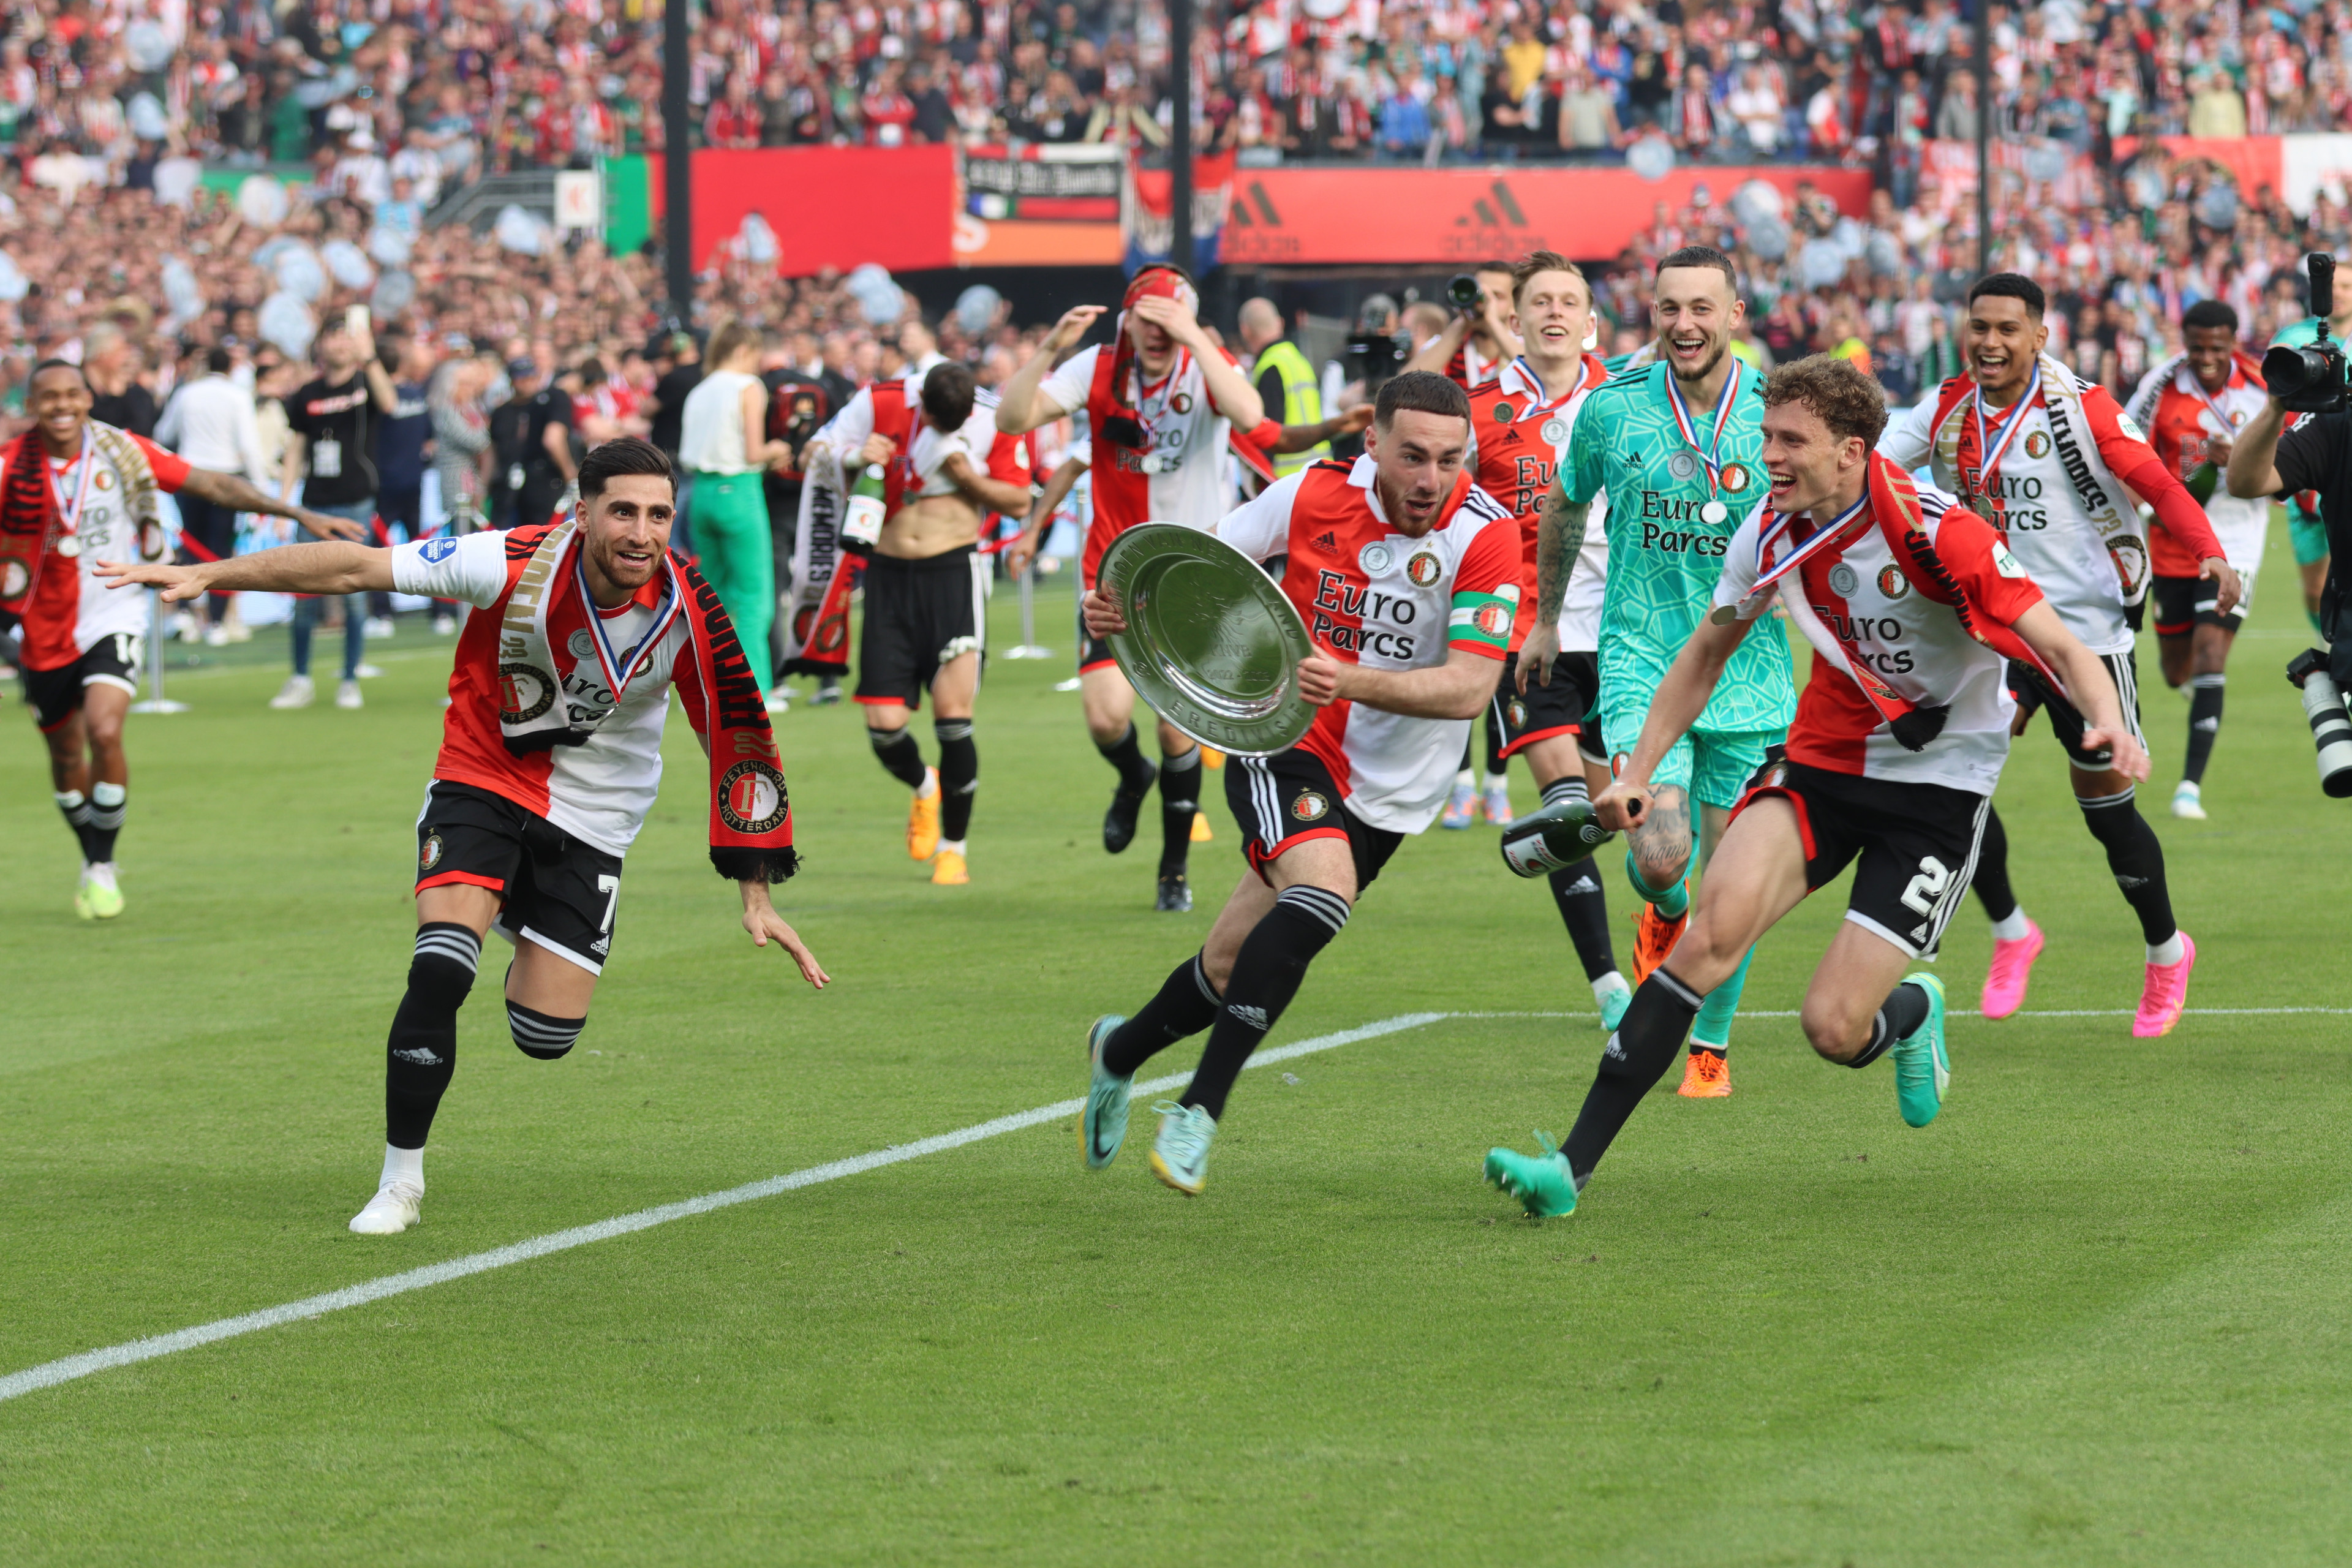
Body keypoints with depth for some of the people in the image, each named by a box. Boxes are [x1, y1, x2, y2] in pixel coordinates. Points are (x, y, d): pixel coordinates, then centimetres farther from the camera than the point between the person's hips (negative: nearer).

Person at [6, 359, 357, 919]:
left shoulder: (122, 451, -7)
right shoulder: (12, 466, -11)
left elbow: (212, 486, -2)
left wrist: (299, 514, -4)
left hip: (112, 616, -1)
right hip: (43, 630, 1)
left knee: (104, 731, -22)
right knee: (66, 753, 12)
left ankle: (102, 867, -5)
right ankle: (91, 858, 37)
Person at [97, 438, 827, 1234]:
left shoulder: (691, 615, -20)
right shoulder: (517, 564, -24)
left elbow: (739, 744, -9)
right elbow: (356, 568, -22)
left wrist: (757, 899, -8)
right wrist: (204, 575, -26)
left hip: (593, 817, 2)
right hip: (482, 781, -1)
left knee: (545, 1036, -4)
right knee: (440, 972, -23)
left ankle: (533, 947, 35)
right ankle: (400, 1181, -6)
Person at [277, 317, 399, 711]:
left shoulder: (366, 383, 1)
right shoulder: (307, 395, 9)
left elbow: (389, 403, -23)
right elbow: (296, 451, 12)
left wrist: (369, 357, -35)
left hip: (356, 504, -2)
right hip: (315, 507, 2)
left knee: (354, 597, -1)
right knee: (305, 598, 1)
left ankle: (350, 682, 8)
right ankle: (300, 681, 13)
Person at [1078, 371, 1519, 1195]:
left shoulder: (1486, 536, -17)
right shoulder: (1312, 496, -13)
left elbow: (1468, 688, -24)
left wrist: (1352, 681, -39)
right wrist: (1126, 602, -19)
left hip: (1388, 787, 2)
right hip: (1283, 741, -2)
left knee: (1237, 972, 8)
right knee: (1324, 887, -31)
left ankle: (1120, 1052, 41)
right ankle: (1198, 1110, -26)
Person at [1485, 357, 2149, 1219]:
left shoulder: (1937, 534, -21)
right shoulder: (1772, 533, -4)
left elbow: (2062, 649, -22)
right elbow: (1705, 656, 13)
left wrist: (2110, 724, -42)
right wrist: (1638, 772, 6)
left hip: (1940, 784, -4)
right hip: (1824, 756, 4)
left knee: (1834, 1028, -12)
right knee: (1712, 928, -22)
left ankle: (1909, 1011, 29)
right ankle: (1571, 1166, -24)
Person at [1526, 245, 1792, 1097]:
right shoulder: (1613, 406, -3)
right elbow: (1566, 505, 16)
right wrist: (1545, 619, 23)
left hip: (1748, 670, 1)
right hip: (1641, 665, -1)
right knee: (1659, 854, -17)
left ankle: (1712, 1048, 24)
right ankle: (1665, 913, 21)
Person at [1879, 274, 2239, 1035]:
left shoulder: (2082, 409, -11)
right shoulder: (1945, 412, 2)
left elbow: (2160, 486, -11)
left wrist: (2210, 553, -27)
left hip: (2087, 626, -4)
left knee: (2105, 800, 3)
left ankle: (2167, 951, 26)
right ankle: (2010, 932, 11)